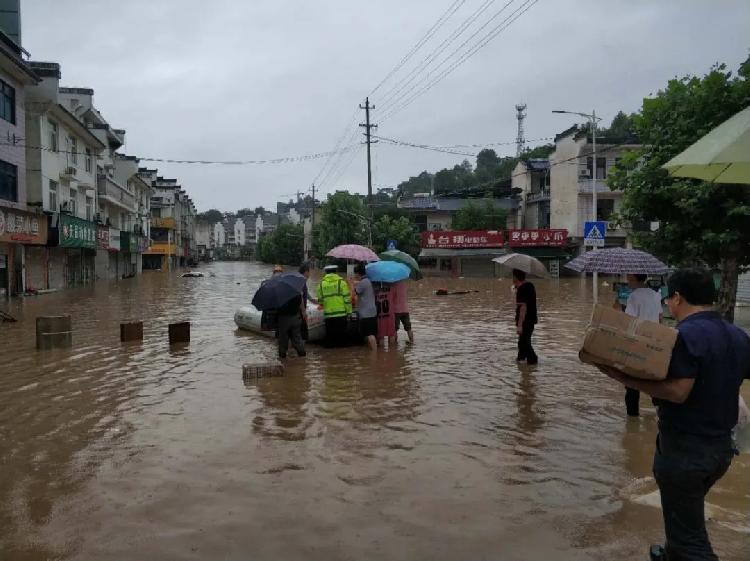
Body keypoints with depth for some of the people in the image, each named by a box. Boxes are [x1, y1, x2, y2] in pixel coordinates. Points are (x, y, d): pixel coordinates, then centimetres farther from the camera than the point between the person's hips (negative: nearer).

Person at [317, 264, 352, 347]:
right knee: (341, 335, 6)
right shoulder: (341, 282, -3)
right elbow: (347, 298, -6)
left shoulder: (321, 283, 5)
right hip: (341, 313, -2)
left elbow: (320, 300, 9)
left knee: (330, 335, 10)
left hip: (328, 314, 2)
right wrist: (349, 311, 1)